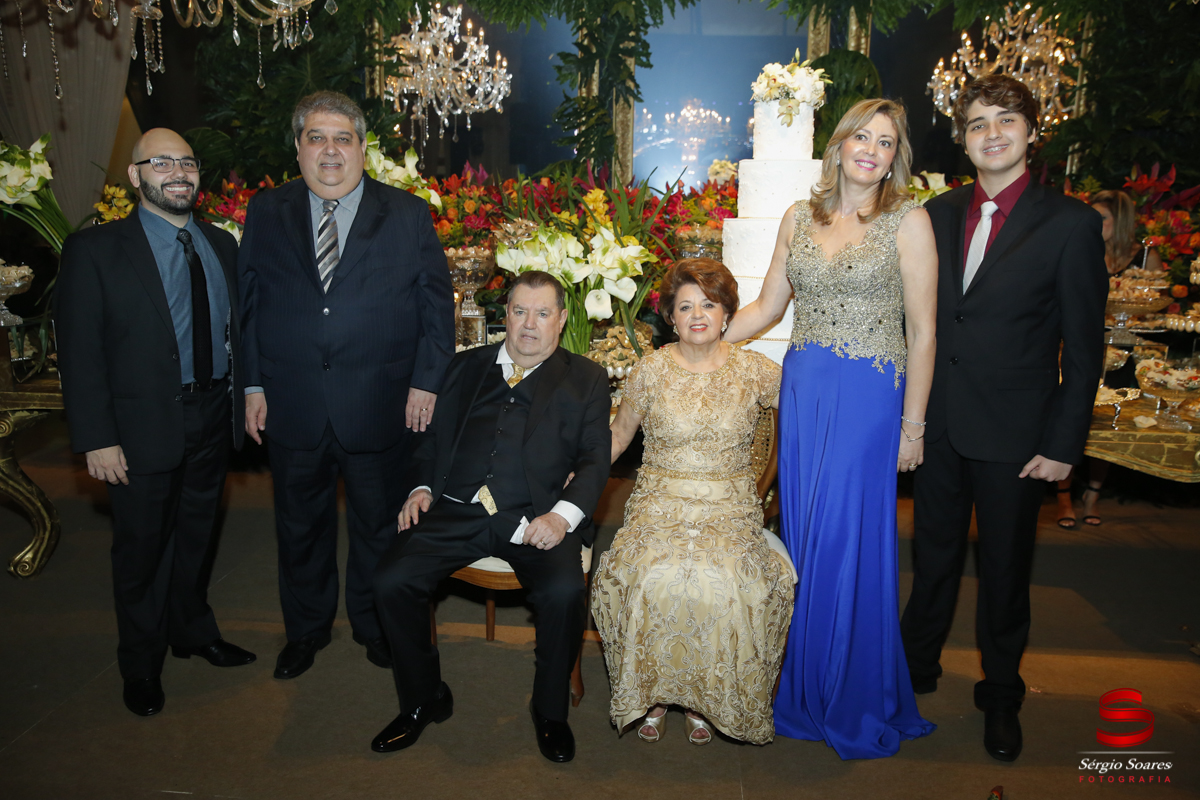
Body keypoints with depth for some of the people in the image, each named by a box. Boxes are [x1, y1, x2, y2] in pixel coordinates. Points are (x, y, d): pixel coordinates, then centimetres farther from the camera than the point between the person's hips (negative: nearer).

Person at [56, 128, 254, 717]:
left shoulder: (221, 245, 7)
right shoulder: (94, 250, -8)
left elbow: (236, 329, 9)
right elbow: (79, 352, -11)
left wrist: (244, 399, 1)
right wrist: (97, 439, -15)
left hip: (212, 420, 4)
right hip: (143, 429, -4)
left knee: (197, 536, 20)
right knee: (141, 548, 10)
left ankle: (193, 632, 42)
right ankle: (142, 665, 30)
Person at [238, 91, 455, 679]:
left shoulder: (408, 215, 0)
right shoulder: (266, 213, 5)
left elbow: (437, 304, -1)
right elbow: (247, 304, 6)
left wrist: (426, 381, -8)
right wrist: (253, 385, 1)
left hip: (380, 408, -1)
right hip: (292, 407, 2)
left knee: (378, 525, 13)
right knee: (300, 526, 16)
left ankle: (375, 626, 36)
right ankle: (306, 629, 38)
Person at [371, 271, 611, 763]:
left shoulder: (585, 380, 11)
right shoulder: (466, 367, 20)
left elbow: (595, 459, 2)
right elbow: (433, 437, 22)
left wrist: (562, 515, -14)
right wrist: (421, 488, 3)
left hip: (535, 518, -2)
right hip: (456, 511, 3)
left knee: (565, 590, -29)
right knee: (390, 580, -18)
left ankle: (549, 710, 1)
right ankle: (423, 701, 8)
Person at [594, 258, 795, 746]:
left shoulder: (752, 370, 5)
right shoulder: (651, 370, 5)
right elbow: (618, 436, 13)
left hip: (730, 513, 0)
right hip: (660, 507, 0)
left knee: (723, 583, -29)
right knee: (656, 579, -30)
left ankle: (707, 696, -1)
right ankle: (653, 692, -2)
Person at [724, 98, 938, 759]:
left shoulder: (908, 222, -2)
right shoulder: (799, 218, 10)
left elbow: (921, 332, -4)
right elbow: (766, 306, 13)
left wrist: (912, 426, -5)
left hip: (868, 397, -4)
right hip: (801, 391, 4)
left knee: (850, 542, 1)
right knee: (804, 537, 9)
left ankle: (858, 702, 22)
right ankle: (805, 687, 27)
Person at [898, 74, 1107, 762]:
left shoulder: (1071, 223, -7)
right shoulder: (939, 214, 4)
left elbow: (1084, 347, -7)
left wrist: (1064, 445, -10)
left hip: (1013, 434, -3)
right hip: (938, 424, 3)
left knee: (1005, 570, 13)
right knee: (934, 556, 17)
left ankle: (1002, 696, 34)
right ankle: (918, 666, 39)